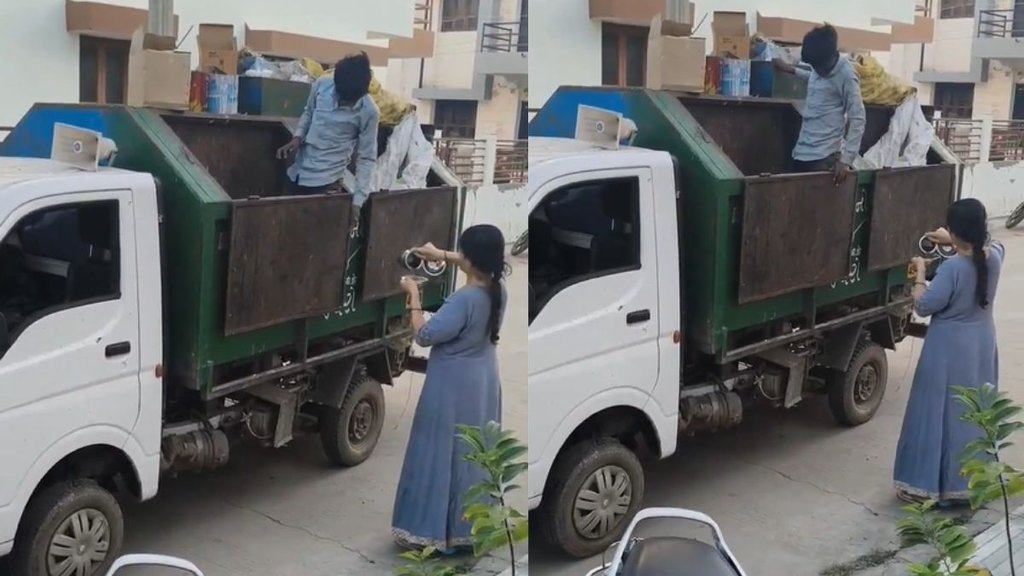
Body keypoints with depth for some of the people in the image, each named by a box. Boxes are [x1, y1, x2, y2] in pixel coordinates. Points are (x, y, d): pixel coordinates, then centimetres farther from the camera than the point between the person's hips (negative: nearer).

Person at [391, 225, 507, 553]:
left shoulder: (464, 300, -27)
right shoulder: (497, 288, -4)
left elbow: (424, 335, -20)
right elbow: (481, 266, 21)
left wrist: (413, 296, -10)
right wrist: (443, 256, 14)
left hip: (454, 389, -8)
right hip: (483, 385, 8)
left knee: (440, 456, 4)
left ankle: (428, 531, 13)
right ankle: (470, 528, 28)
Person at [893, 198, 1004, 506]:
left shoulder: (952, 268, -24)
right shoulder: (993, 257, -4)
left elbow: (924, 306, -16)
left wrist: (920, 273, -4)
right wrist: (954, 241, 23)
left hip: (950, 349, -7)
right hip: (982, 345, 7)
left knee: (938, 413, 2)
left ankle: (925, 484, 8)